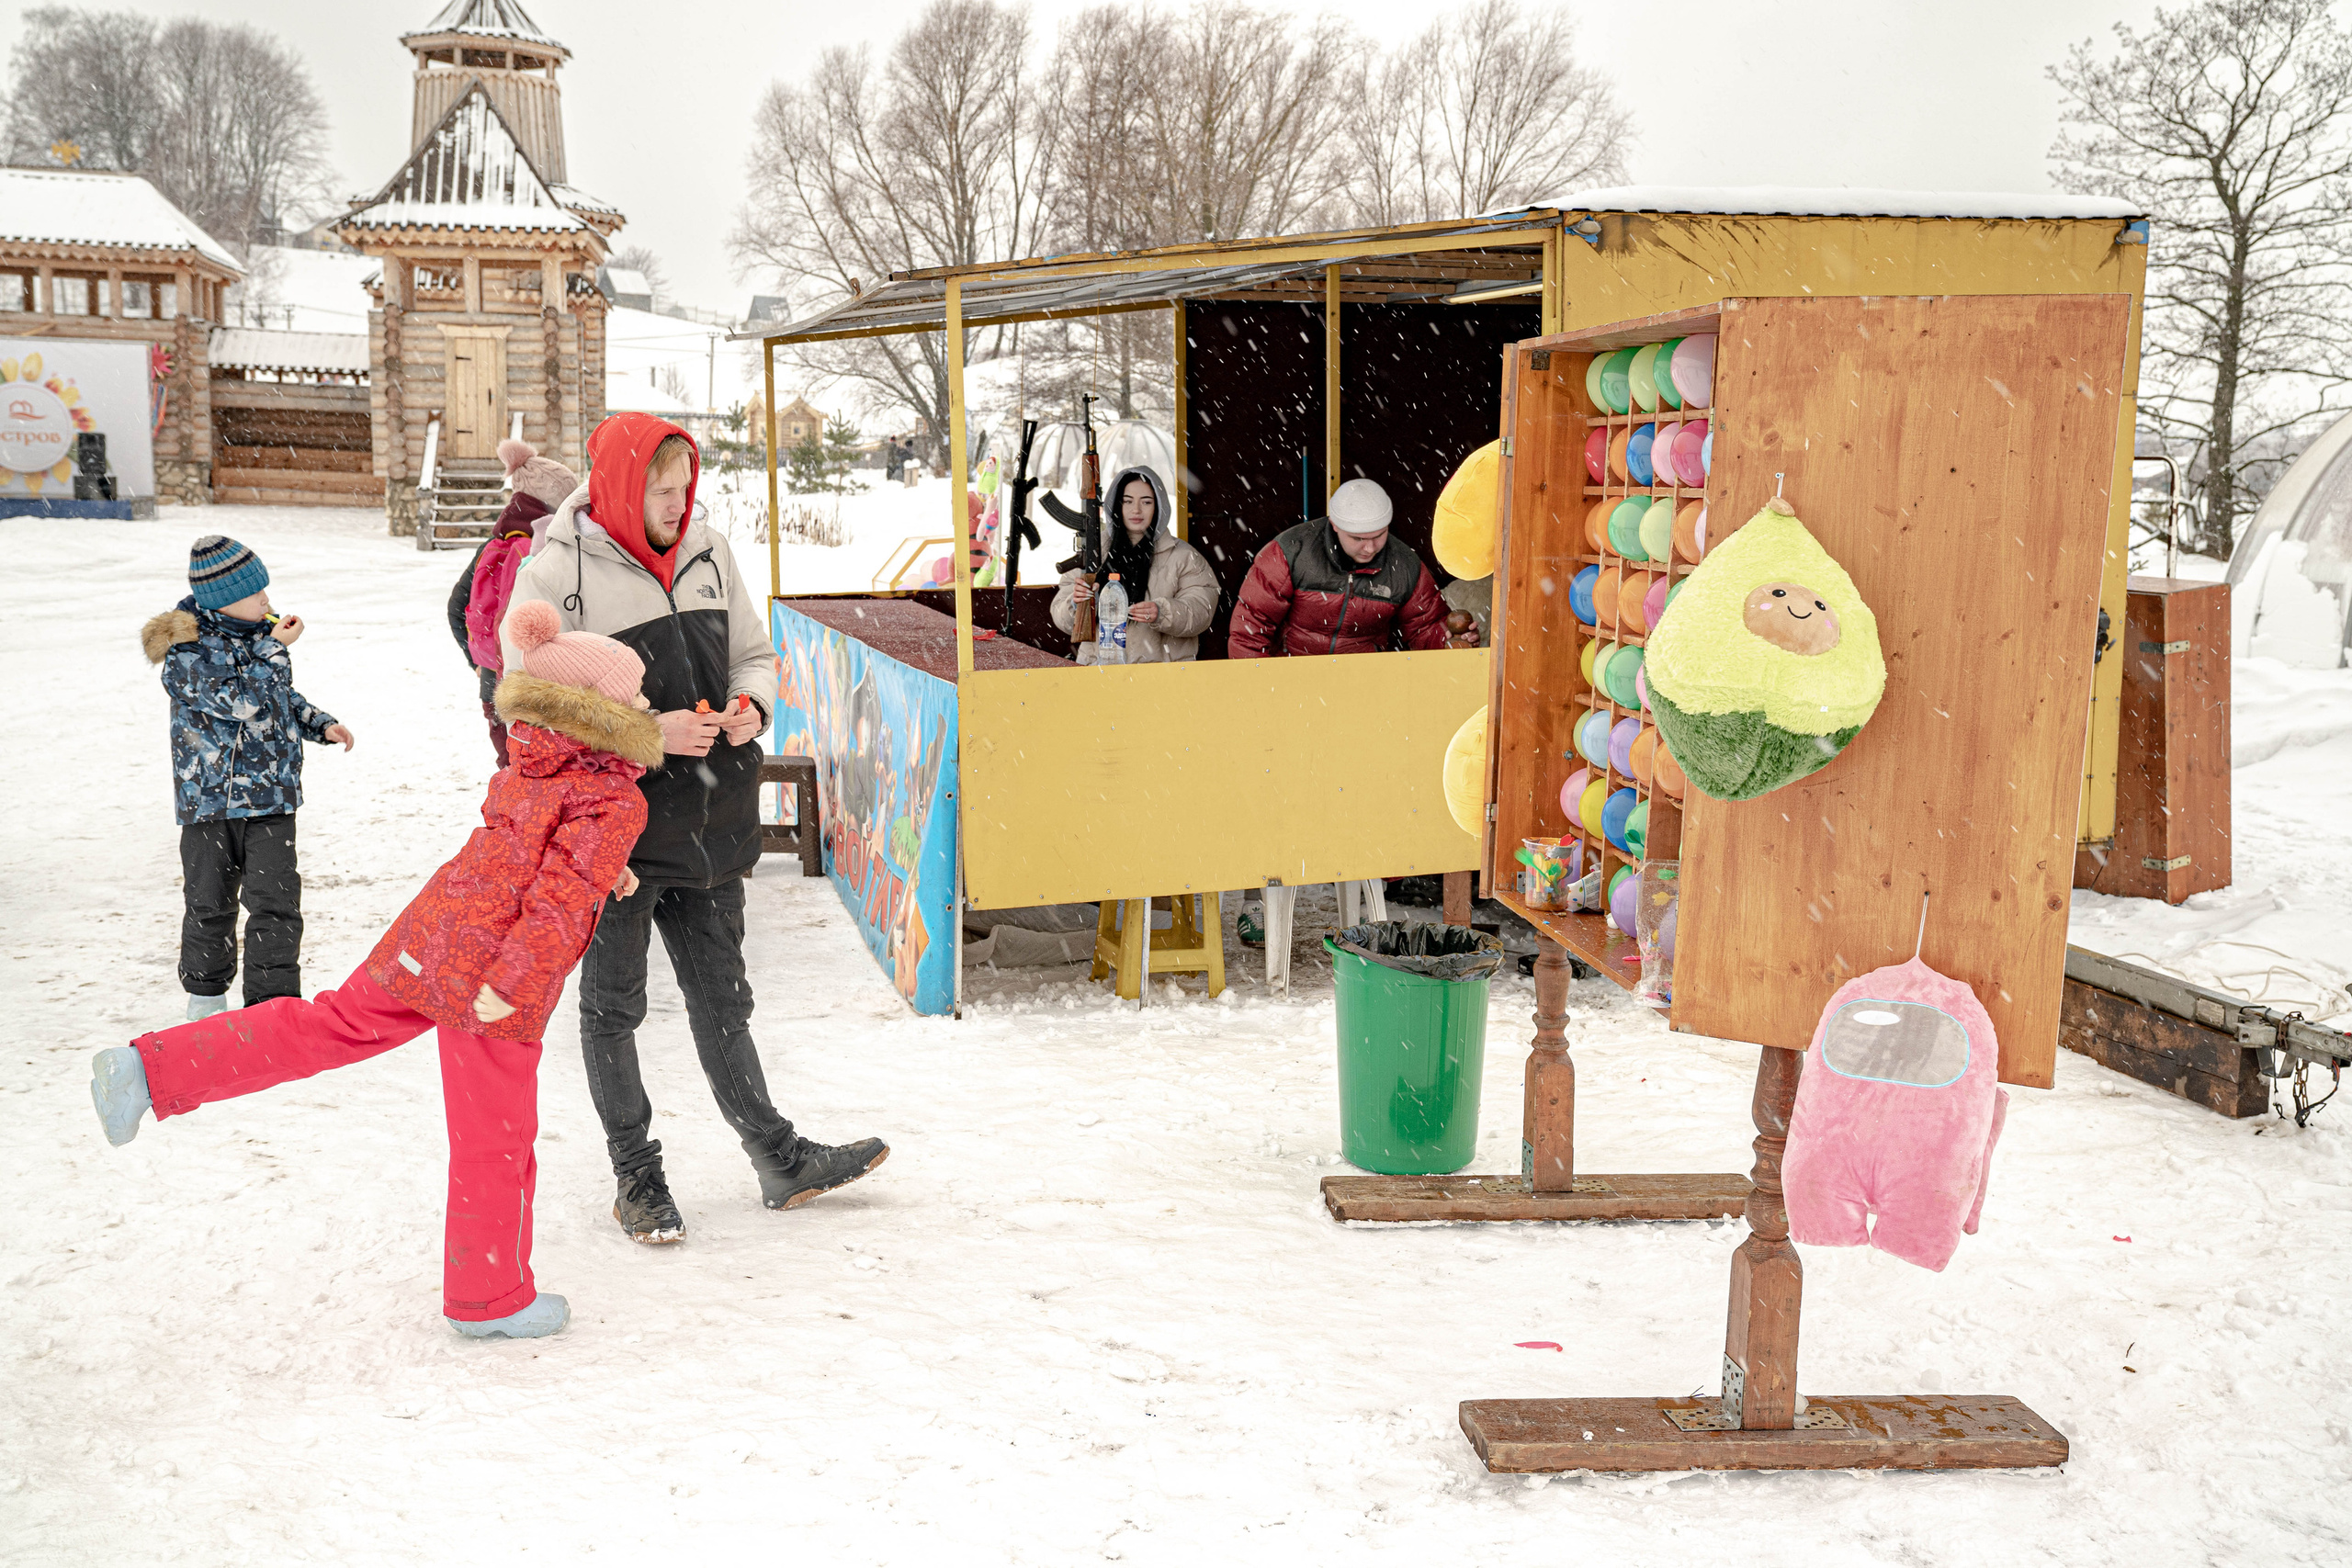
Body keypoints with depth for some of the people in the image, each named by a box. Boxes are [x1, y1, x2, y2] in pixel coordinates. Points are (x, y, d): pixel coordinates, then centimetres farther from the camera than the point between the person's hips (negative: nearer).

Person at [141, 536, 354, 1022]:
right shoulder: (187, 650, -13)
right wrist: (275, 649, -17)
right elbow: (243, 702, -24)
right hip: (210, 795, -4)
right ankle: (206, 991, 30)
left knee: (276, 899, -4)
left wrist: (321, 724, 9)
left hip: (271, 796, 4)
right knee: (210, 901, 10)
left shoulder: (259, 631, 7)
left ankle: (273, 997, 3)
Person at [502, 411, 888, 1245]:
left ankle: (780, 1160, 25)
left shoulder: (709, 552, 4)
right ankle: (637, 1177, 25)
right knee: (613, 1008, 11)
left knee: (721, 999, 16)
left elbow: (754, 654, 15)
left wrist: (752, 706, -8)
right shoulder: (555, 575, -13)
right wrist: (649, 733, -22)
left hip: (710, 823, 5)